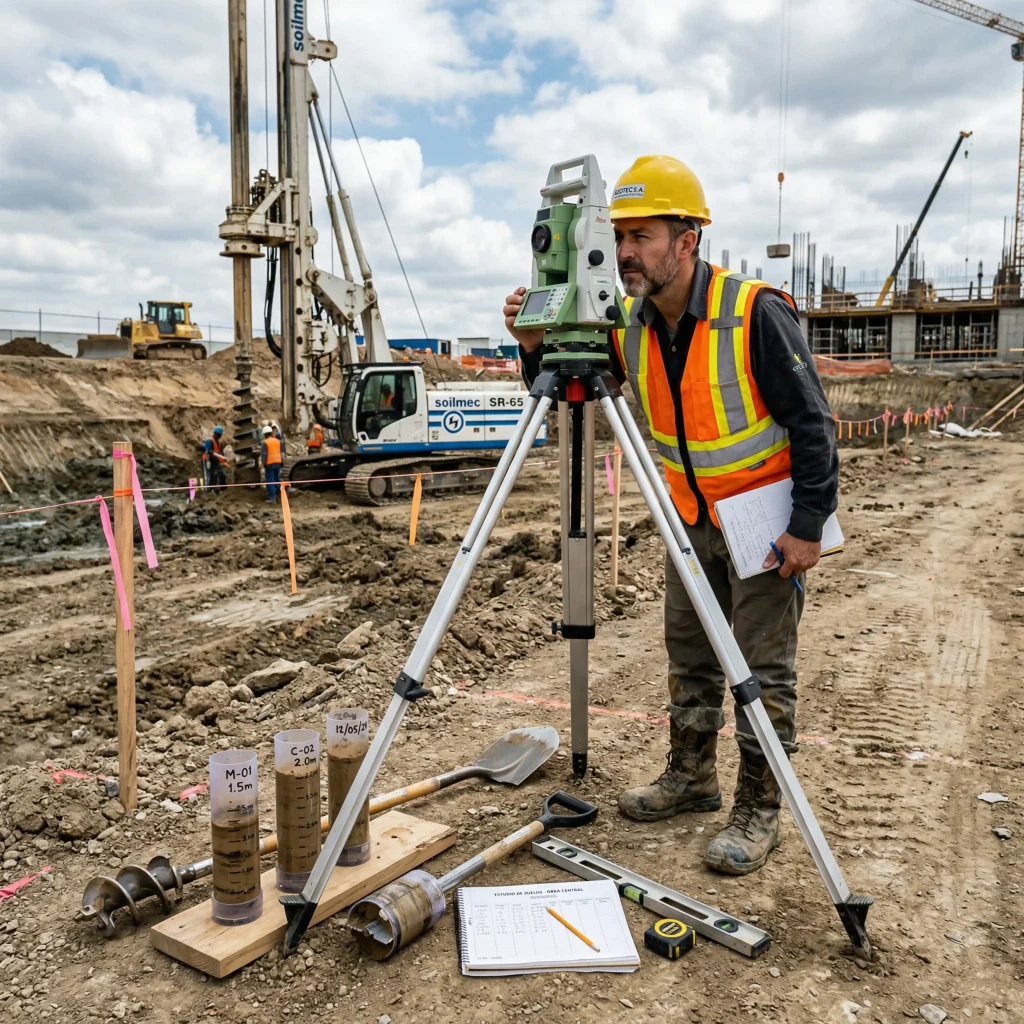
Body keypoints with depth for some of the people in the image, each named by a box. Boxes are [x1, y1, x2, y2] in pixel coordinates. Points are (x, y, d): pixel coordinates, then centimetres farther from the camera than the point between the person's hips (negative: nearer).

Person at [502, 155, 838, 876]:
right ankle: (692, 778, 33)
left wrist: (809, 525, -19)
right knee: (689, 656, 15)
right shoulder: (629, 323, -4)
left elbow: (812, 422, -18)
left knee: (763, 668, 1)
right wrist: (536, 345, -17)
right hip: (693, 516, 6)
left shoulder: (756, 312, -22)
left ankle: (759, 812, 15)